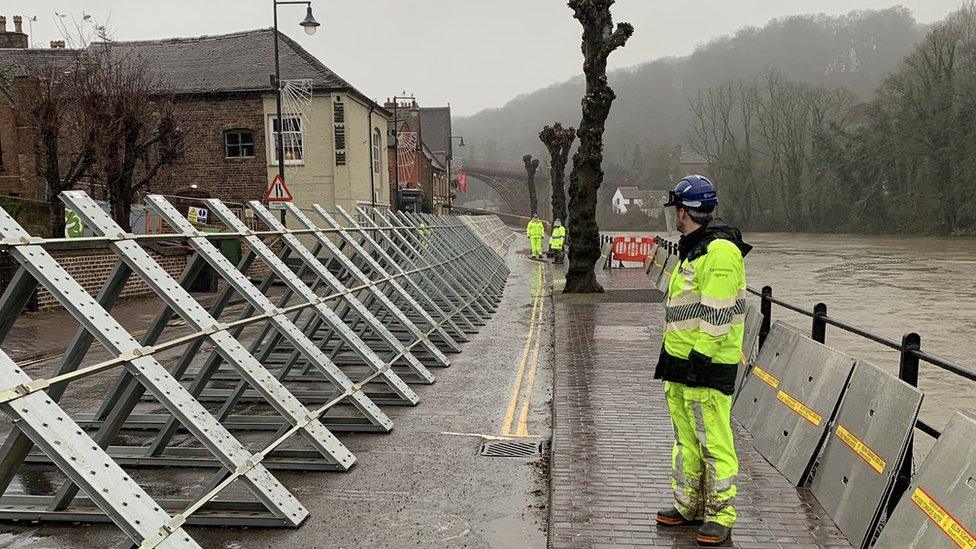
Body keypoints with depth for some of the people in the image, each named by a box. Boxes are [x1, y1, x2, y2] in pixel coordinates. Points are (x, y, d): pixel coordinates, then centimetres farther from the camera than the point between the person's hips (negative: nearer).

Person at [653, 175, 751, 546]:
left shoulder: (720, 250, -16)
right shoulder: (693, 248, 17)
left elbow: (717, 314, -22)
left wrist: (699, 357, -21)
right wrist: (671, 354, 21)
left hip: (707, 366, -10)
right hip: (681, 362, 10)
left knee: (714, 442, 0)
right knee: (686, 438, 17)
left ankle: (720, 516, 12)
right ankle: (688, 506, 29)